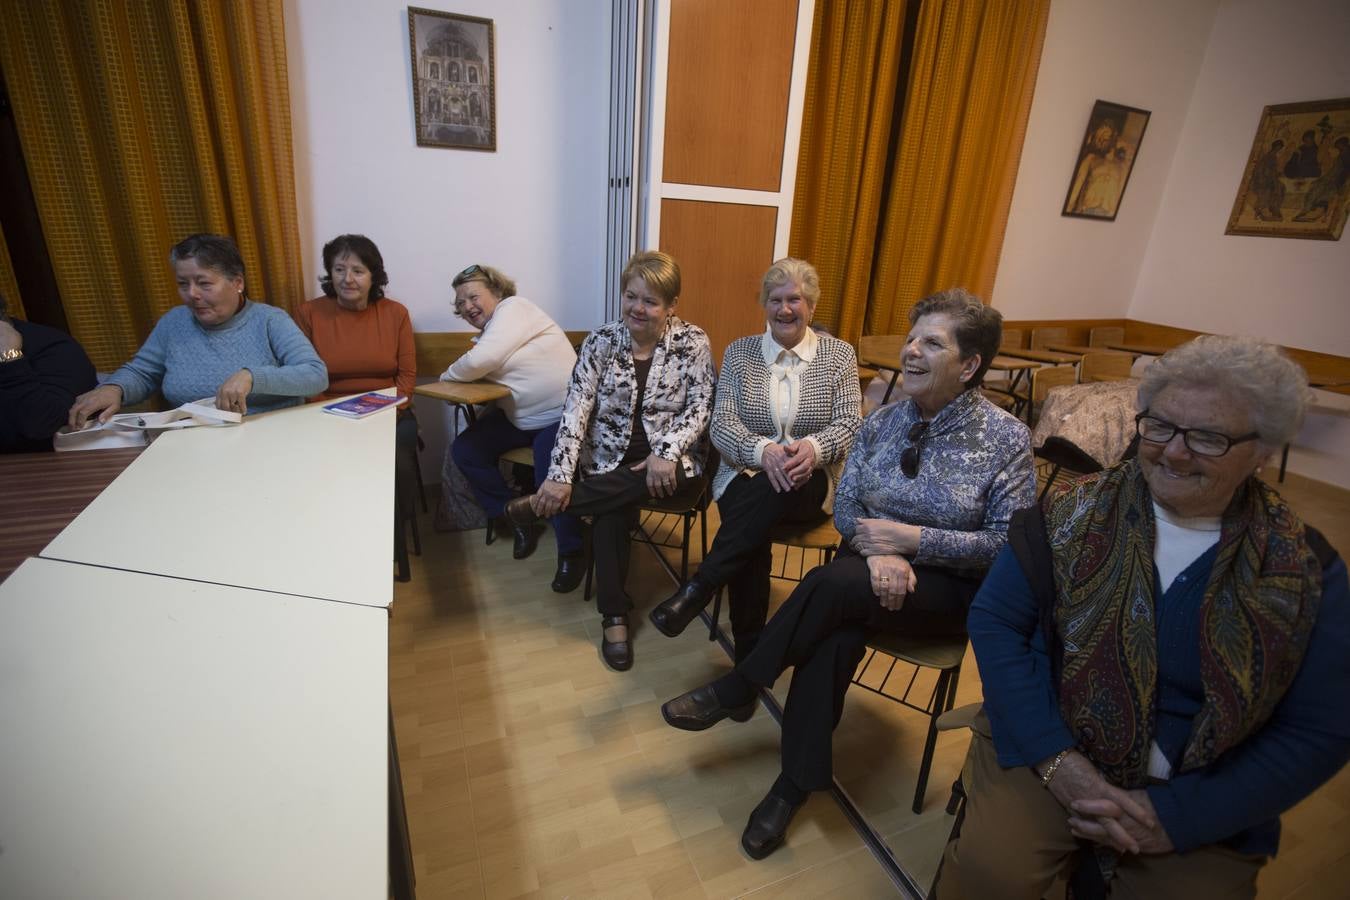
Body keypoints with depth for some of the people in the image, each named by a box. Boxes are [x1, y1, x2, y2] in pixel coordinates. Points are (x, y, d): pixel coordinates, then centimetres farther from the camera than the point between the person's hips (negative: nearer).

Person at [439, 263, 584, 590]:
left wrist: (446, 376, -3)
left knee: (550, 471, -30)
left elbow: (479, 361, -21)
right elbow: (477, 372, 9)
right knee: (464, 451, -1)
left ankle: (571, 552, -11)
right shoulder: (489, 330, 17)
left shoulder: (513, 308, -10)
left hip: (561, 415, -9)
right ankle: (518, 520, 10)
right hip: (518, 417, 9)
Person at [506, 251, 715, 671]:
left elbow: (700, 408, -6)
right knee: (610, 509, -30)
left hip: (670, 461, -1)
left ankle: (543, 503, -14)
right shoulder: (600, 341, 1)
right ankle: (614, 617, -13)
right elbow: (576, 407, -8)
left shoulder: (692, 342, -1)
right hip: (611, 461, 1)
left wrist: (666, 451, -25)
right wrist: (560, 474, -20)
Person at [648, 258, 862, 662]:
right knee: (753, 539, -32)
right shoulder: (739, 352, 8)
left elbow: (851, 423, -2)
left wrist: (814, 447, -26)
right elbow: (721, 423, -2)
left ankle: (697, 589, -29)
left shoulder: (839, 354, 7)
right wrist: (762, 450, -24)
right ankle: (750, 655, -20)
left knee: (772, 491, -37)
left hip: (811, 483, 0)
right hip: (746, 476, 1)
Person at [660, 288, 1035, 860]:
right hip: (875, 569, 3)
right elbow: (844, 507, 1)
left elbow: (1007, 545, -12)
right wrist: (877, 549, -20)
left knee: (833, 585, -30)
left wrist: (910, 539, -20)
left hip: (950, 587, -3)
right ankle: (796, 783, -12)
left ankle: (736, 689, -8)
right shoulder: (881, 423, 2)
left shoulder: (1006, 439, -10)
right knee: (836, 635, -30)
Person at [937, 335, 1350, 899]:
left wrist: (1177, 815, -13)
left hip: (1200, 805, 2)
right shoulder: (1075, 514, -8)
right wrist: (1054, 757, -16)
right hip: (1046, 746, -1)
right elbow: (994, 621, -8)